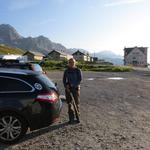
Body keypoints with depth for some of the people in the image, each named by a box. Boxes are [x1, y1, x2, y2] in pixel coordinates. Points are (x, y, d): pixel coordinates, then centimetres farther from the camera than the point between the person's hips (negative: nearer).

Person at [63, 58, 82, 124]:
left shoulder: (78, 70, -2)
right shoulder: (66, 71, 6)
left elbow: (80, 79, -7)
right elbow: (64, 80, 6)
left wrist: (73, 85, -15)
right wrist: (66, 86, -9)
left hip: (76, 88, -2)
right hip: (68, 89, 2)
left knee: (76, 103, 2)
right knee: (69, 103, 2)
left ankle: (77, 117, 16)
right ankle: (71, 118, 9)